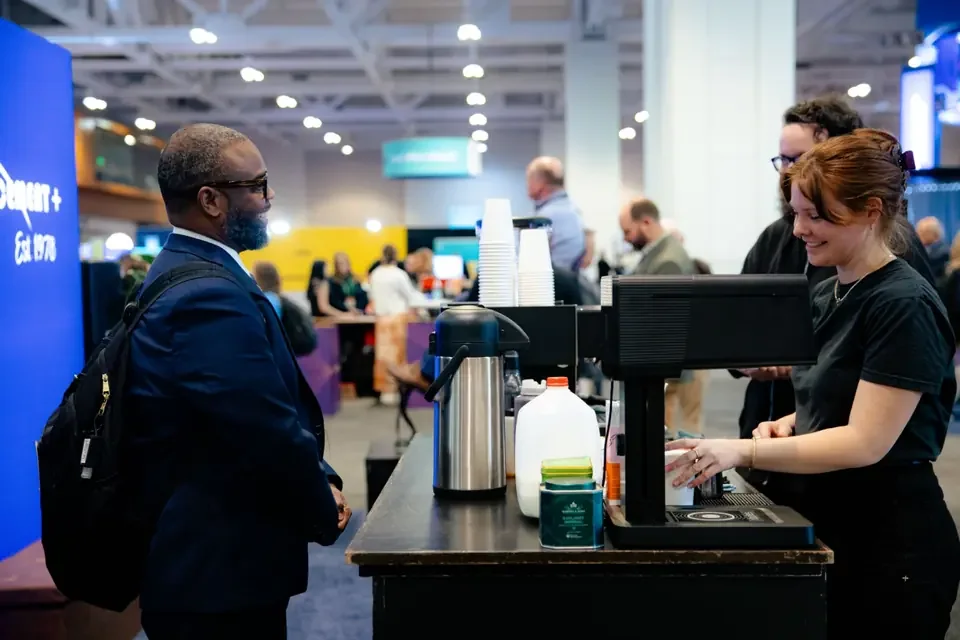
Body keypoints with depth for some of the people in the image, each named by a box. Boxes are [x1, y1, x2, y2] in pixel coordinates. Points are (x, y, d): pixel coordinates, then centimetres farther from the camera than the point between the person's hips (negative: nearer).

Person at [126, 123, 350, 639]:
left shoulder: (183, 274, 9)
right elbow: (274, 436, -27)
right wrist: (326, 515, -10)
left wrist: (321, 481, 2)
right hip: (219, 574, -10)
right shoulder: (210, 296, -24)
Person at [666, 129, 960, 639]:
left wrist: (743, 452, -27)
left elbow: (864, 442, -22)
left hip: (891, 543, -8)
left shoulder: (903, 307, -18)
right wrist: (787, 425, -2)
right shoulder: (826, 296, 8)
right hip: (824, 520, 8)